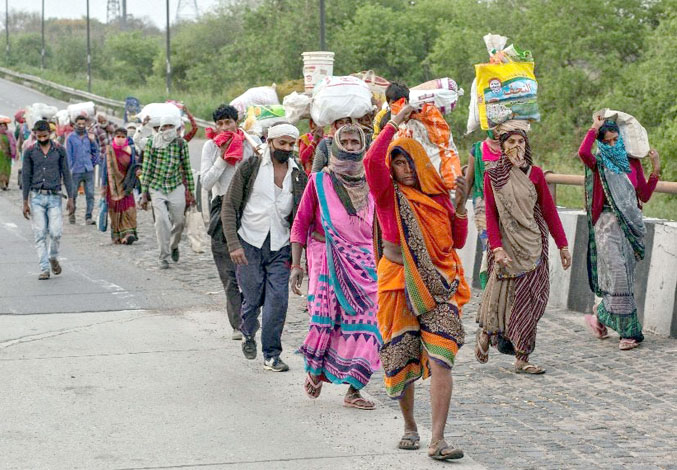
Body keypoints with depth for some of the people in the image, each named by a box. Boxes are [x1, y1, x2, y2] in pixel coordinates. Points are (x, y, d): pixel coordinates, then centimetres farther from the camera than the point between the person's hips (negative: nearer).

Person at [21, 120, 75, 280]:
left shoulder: (59, 151, 3)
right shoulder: (30, 152, 3)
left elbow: (66, 175, 5)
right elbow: (26, 177, 4)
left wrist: (71, 198, -1)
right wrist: (25, 202, 1)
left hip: (54, 197, 0)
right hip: (37, 197, 0)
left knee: (55, 232, -10)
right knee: (40, 235, -2)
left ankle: (53, 257, 18)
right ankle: (44, 269, 3)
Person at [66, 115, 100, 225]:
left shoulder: (89, 137, 9)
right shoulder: (71, 137, 1)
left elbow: (96, 151, 17)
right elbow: (68, 154, -1)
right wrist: (69, 169, -7)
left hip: (89, 170, 2)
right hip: (76, 171, -2)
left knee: (90, 194, -4)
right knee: (73, 194, 7)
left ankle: (88, 217, -2)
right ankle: (71, 214, 24)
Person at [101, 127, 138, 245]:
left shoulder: (130, 150, 4)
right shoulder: (110, 150, 1)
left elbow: (133, 168, 9)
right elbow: (106, 168, 3)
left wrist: (131, 184, -1)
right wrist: (104, 186, 0)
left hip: (125, 185, 1)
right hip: (113, 184, -1)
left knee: (128, 208, -11)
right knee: (115, 208, 1)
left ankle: (127, 233, -15)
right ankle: (116, 235, 11)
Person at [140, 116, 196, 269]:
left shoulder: (181, 143, 1)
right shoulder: (151, 143, -1)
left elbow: (187, 168, 7)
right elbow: (146, 169, 0)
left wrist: (191, 191, 7)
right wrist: (144, 193, -2)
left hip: (176, 187, 1)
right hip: (157, 188, -1)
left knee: (178, 221, 6)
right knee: (161, 221, -10)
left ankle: (174, 246, 36)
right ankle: (163, 257, -2)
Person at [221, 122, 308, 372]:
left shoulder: (299, 177, 5)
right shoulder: (250, 168, -3)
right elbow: (229, 207, -3)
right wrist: (233, 244, -12)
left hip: (280, 248, 2)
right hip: (250, 244, -2)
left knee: (277, 301, -6)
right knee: (252, 298, 4)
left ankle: (272, 355, 6)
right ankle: (248, 335, 35)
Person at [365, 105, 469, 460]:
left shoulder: (437, 195, 9)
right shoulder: (389, 194, 0)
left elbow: (457, 242, 11)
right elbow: (371, 161, -21)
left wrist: (460, 205, -2)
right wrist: (395, 123, -16)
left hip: (438, 286, 1)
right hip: (399, 285, -1)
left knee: (440, 359, -13)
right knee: (402, 361, 7)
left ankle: (437, 440, -15)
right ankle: (409, 427, 30)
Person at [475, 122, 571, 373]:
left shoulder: (534, 173, 5)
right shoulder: (492, 176, 0)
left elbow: (549, 210, 7)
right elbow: (491, 215, -4)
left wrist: (562, 245, 5)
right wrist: (497, 248, -15)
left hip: (532, 245, 2)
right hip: (506, 243, -2)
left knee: (529, 299, -1)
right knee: (502, 296, 0)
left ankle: (522, 358, 4)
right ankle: (485, 334, 29)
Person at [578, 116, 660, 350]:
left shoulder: (632, 163, 11)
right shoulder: (599, 164, -1)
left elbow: (644, 196, 9)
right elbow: (583, 152, -26)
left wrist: (655, 170, 0)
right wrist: (594, 127, -13)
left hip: (630, 224, 5)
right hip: (608, 224, -5)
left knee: (624, 276, 7)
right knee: (618, 274, -12)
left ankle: (600, 314, 26)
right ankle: (628, 331, -4)